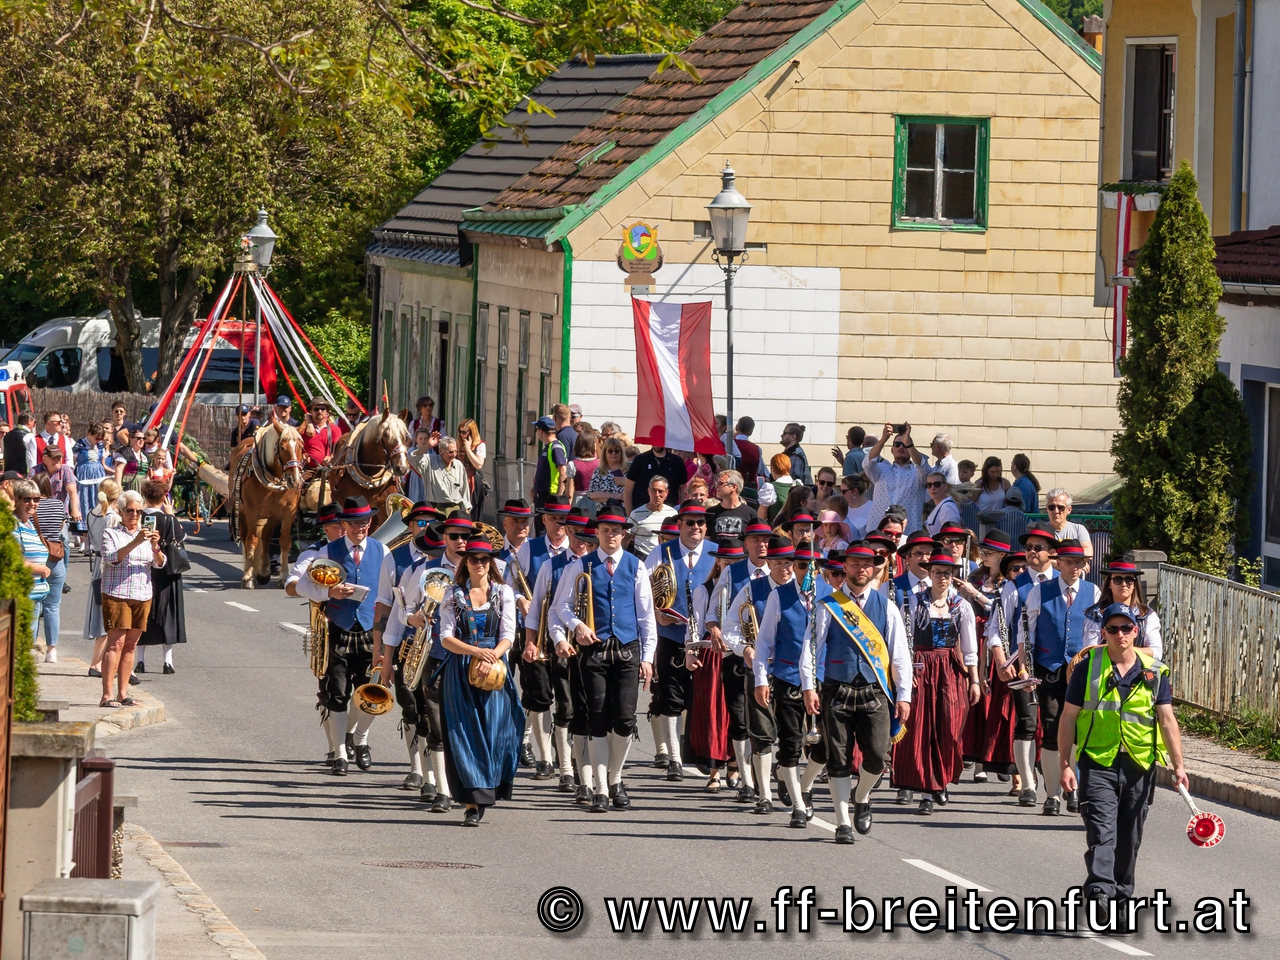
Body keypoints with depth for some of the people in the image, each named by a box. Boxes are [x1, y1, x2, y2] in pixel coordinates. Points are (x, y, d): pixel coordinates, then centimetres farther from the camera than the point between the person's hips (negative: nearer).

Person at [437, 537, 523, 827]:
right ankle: (472, 803, -7)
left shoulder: (503, 593, 8)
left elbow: (508, 637, 2)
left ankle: (484, 795, 7)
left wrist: (490, 659, -17)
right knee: (464, 733, -6)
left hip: (494, 670, 0)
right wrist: (477, 651, -16)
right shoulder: (454, 595, 7)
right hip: (460, 671, 0)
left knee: (493, 732, -6)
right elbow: (446, 637, 0)